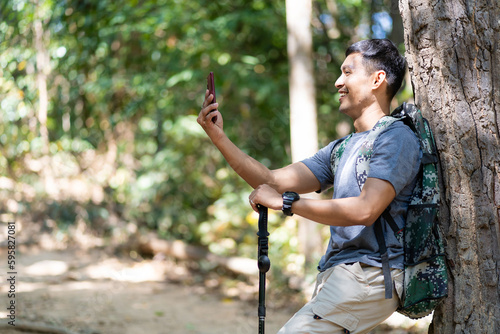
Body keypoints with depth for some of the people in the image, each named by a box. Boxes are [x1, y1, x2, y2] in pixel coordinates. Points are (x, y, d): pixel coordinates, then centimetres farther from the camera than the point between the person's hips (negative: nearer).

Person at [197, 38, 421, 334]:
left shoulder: (397, 138, -7)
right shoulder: (342, 148, 21)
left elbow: (365, 210, -22)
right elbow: (273, 181, 15)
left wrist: (285, 202, -17)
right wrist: (219, 137, 7)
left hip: (369, 274, -9)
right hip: (337, 274, 9)